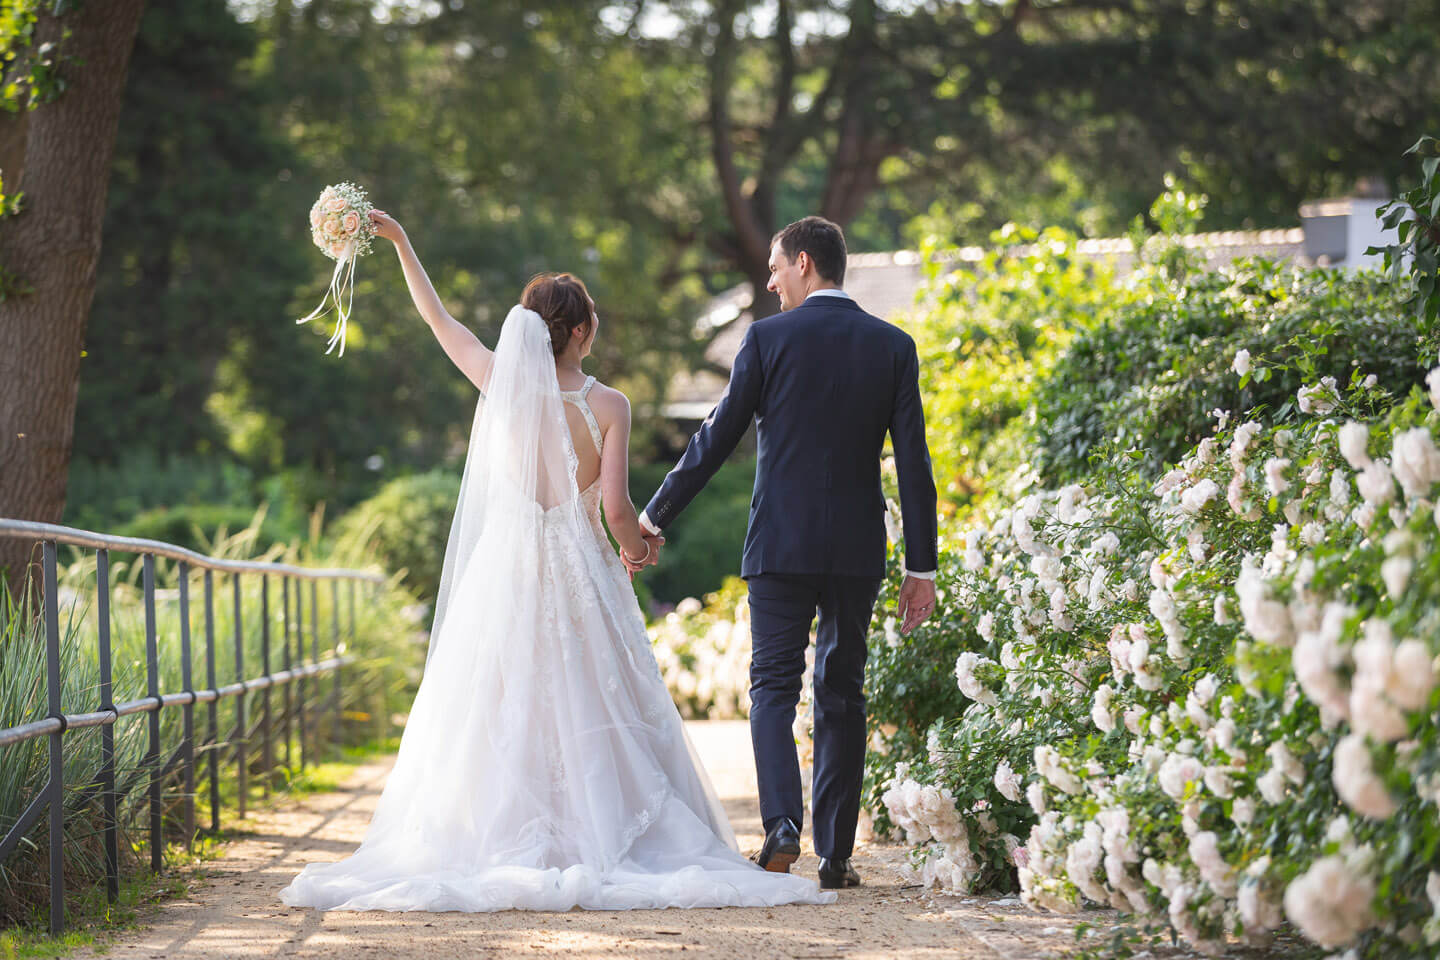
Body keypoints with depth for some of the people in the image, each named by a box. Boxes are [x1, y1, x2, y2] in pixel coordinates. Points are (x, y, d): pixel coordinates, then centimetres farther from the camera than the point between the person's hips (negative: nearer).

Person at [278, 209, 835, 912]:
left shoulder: (501, 383, -1)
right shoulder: (606, 406, -9)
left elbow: (437, 318, 13)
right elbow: (617, 509, -13)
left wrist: (400, 242, 24)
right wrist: (637, 546, 9)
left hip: (504, 572, 3)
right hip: (579, 575, -2)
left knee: (500, 718, 5)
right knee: (589, 718, 2)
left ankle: (503, 846, 1)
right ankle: (598, 845, -3)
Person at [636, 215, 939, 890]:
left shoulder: (768, 339, -5)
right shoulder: (892, 346, 3)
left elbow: (716, 438, -2)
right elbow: (914, 463, 1)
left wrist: (655, 515, 7)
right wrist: (921, 565, 4)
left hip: (780, 544, -2)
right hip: (857, 549, 2)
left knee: (773, 686, 5)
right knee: (842, 694, 9)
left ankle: (783, 823, -15)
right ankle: (836, 853, 8)